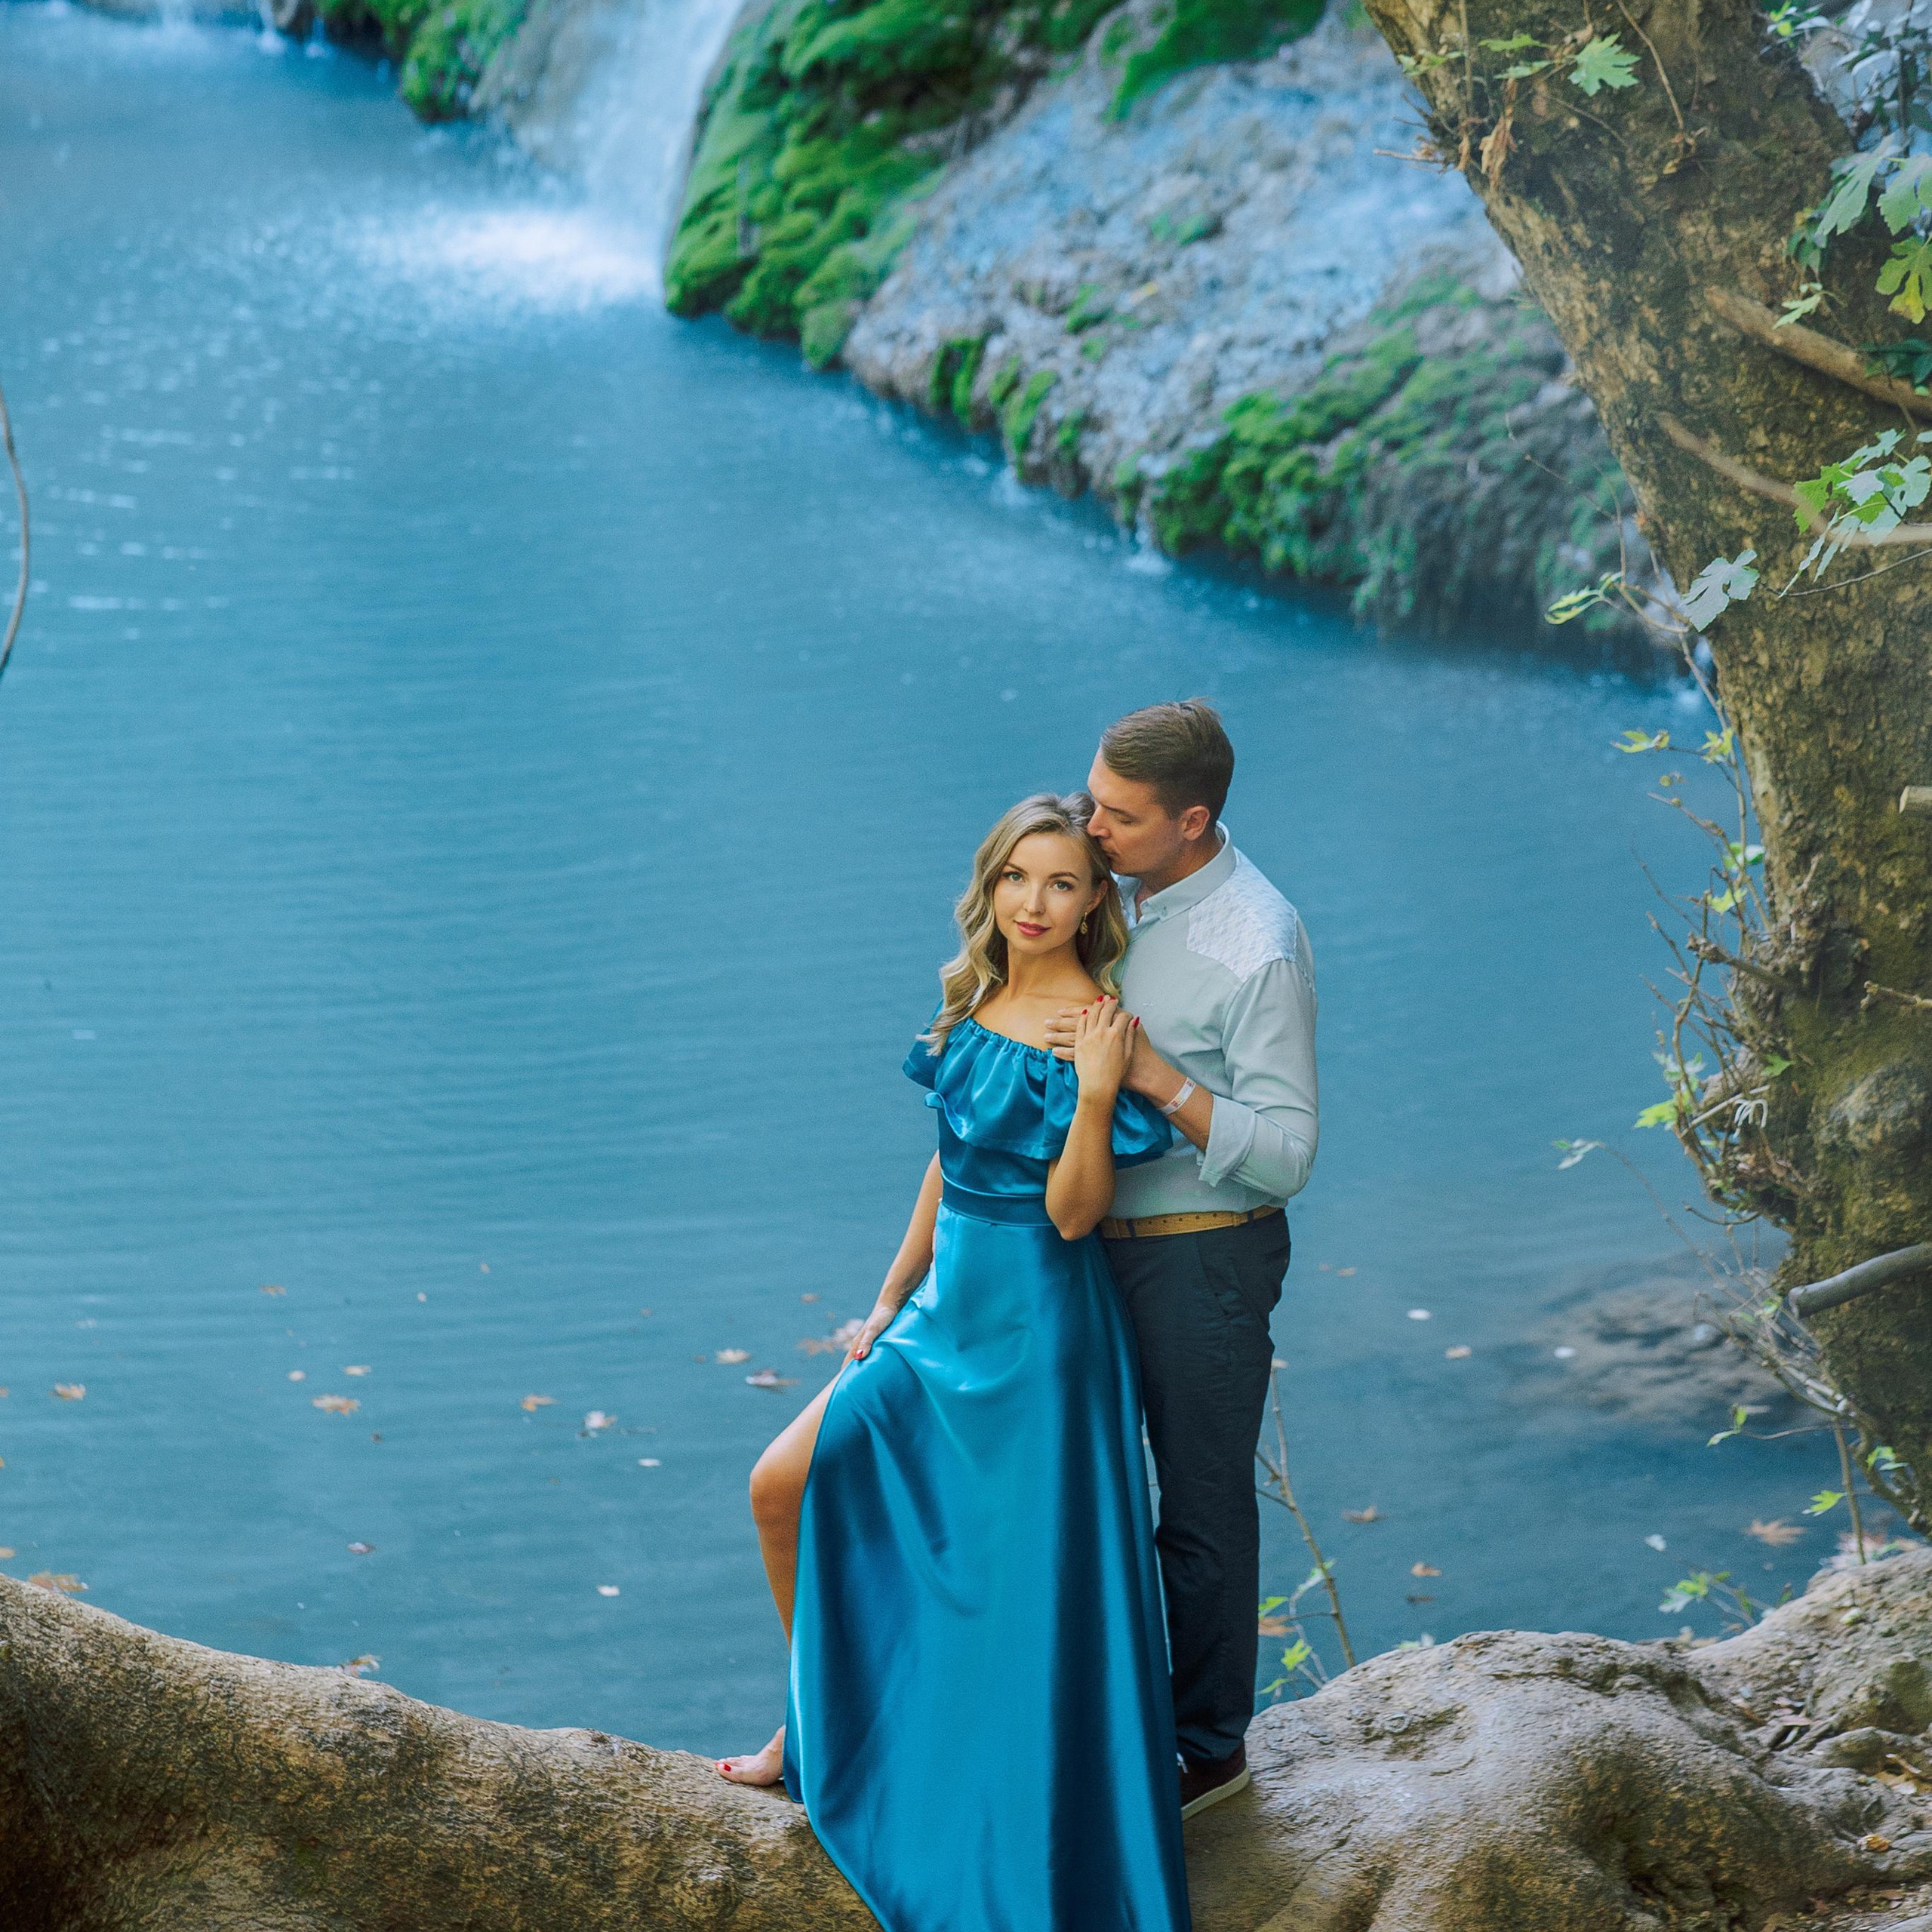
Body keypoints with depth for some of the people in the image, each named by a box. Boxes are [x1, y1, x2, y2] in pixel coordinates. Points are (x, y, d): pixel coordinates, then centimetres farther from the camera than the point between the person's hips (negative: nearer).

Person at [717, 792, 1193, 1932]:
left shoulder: (1095, 1026, -14)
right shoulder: (974, 999, 8)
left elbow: (1074, 1212, -18)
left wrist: (1097, 1091, -31)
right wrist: (892, 1297, 18)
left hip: (1042, 1324, -8)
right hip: (949, 1307, 8)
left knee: (1029, 1575, -1)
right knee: (785, 1485, 6)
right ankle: (822, 1724, 25)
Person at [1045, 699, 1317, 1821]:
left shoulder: (1259, 948, -23)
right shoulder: (1123, 887, 1)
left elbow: (1287, 1157, -24)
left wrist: (1155, 1078, -30)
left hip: (1203, 1258, -8)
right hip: (1102, 1237, 8)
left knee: (1202, 1508, 7)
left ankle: (1210, 1749, 23)